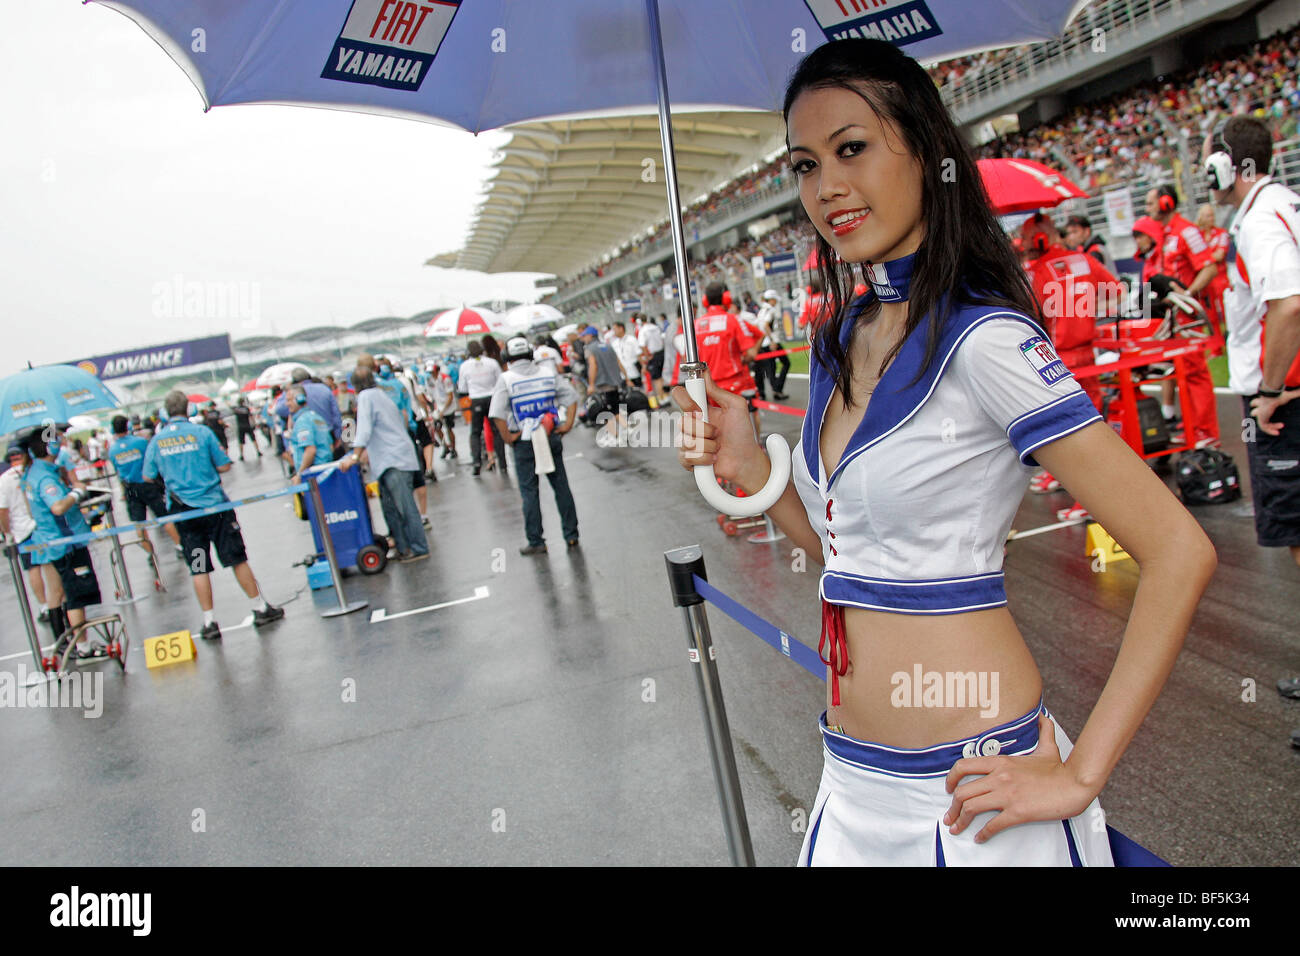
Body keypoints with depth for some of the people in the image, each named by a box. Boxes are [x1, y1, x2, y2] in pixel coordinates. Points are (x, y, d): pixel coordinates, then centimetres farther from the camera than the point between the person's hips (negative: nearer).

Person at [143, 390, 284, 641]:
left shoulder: (156, 441, 1)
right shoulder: (201, 432, -5)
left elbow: (148, 477, 8)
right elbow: (224, 466, -3)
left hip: (183, 511, 2)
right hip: (215, 506, -2)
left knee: (198, 568, 6)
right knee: (237, 559, 5)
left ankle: (210, 622, 7)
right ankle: (260, 609, 10)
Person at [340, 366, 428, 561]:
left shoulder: (366, 397, -6)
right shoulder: (381, 394, 20)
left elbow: (364, 428, -17)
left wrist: (355, 456, -21)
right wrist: (370, 451, 29)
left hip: (393, 460, -10)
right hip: (390, 460, 10)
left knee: (405, 506, -8)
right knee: (390, 506, 11)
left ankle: (419, 549, -7)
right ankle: (402, 547, 14)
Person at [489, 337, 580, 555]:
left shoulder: (506, 379, -8)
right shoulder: (549, 373, 2)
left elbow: (497, 413, -16)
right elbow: (571, 396, 1)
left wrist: (508, 438, -8)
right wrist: (568, 424, 2)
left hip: (524, 441, -3)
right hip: (551, 438, 3)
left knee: (529, 492, 6)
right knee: (561, 487, 12)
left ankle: (536, 542, 10)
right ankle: (571, 535, 17)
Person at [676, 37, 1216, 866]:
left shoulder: (980, 337, -16)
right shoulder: (841, 340, 6)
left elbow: (1179, 551, -18)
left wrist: (1082, 775, -16)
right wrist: (749, 467, -3)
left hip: (965, 789, -6)